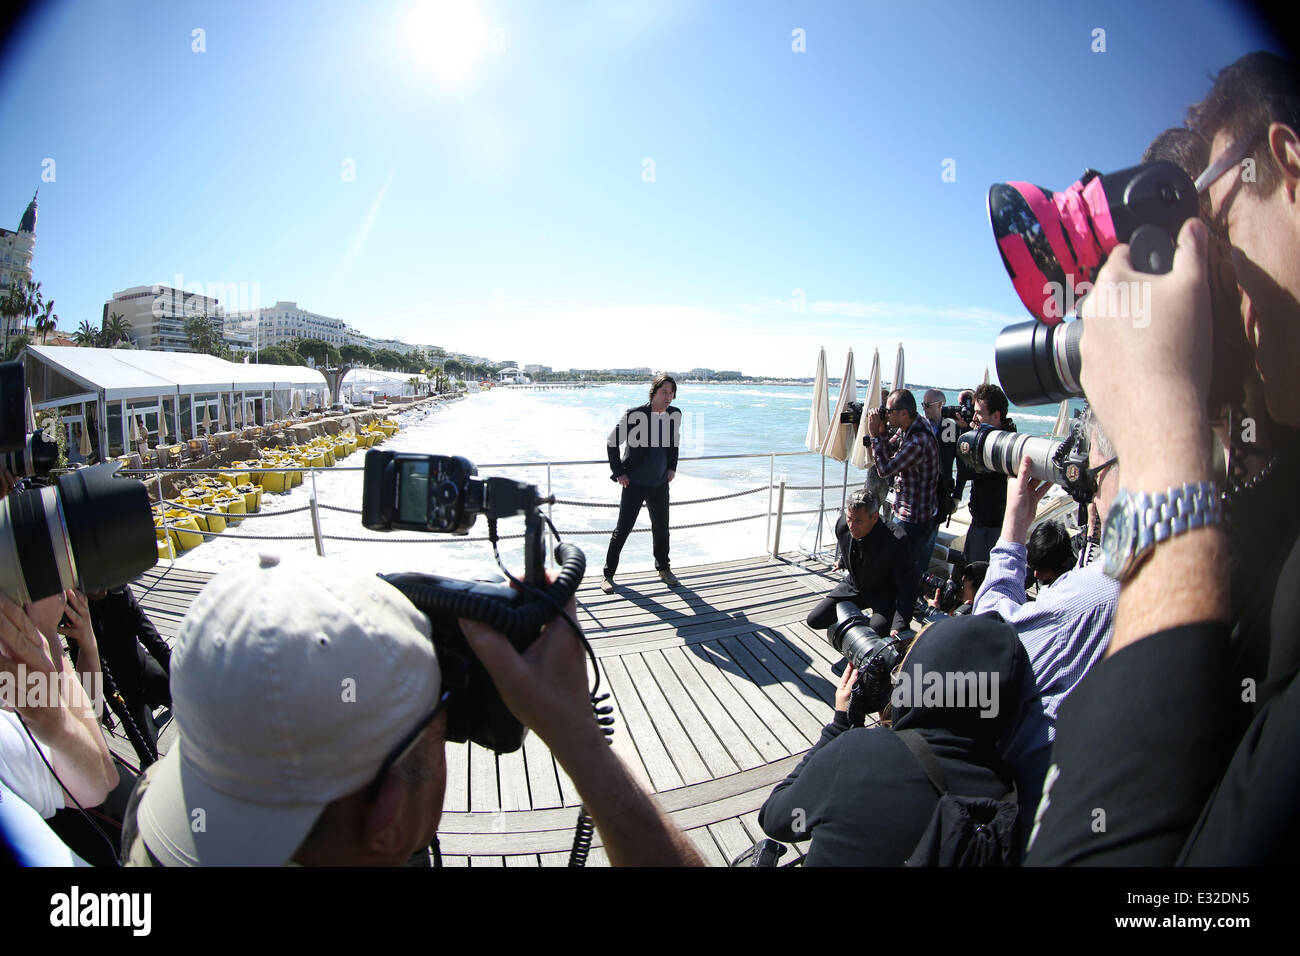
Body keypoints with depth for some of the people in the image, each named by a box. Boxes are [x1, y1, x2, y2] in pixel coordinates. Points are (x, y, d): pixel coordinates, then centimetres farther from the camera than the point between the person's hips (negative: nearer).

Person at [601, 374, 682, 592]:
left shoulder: (675, 414, -1)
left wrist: (672, 467, 11)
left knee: (661, 528, 16)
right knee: (622, 530, 0)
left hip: (660, 484, 5)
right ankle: (608, 574, 14)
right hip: (635, 484, -5)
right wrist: (618, 472, -9)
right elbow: (612, 443, -8)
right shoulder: (634, 415, -16)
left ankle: (663, 568, 35)